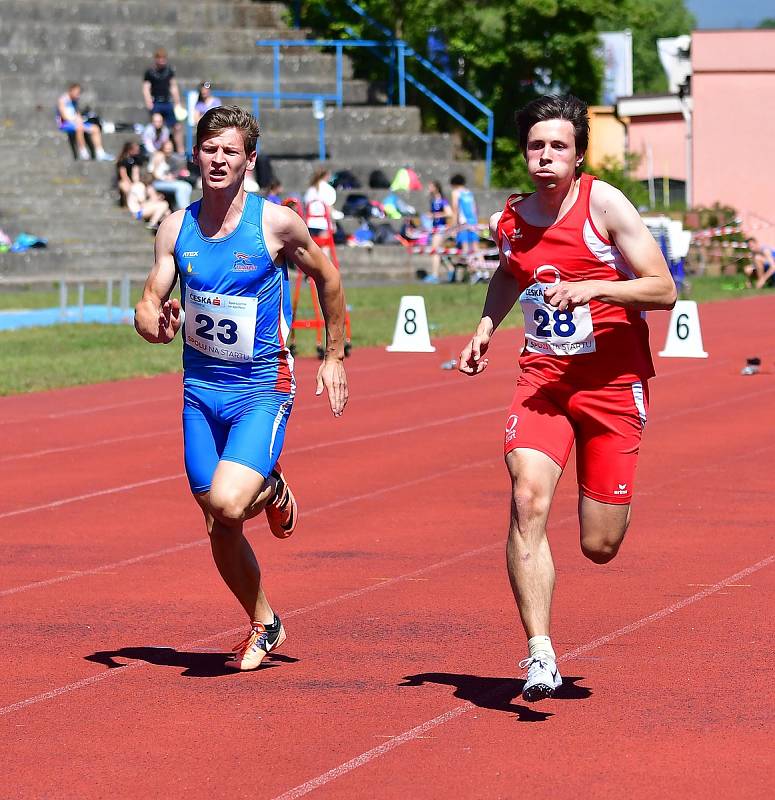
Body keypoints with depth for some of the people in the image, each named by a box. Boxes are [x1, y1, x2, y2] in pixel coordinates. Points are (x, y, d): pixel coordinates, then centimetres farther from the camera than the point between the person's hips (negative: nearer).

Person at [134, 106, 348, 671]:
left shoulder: (276, 222, -10)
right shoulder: (176, 229, 0)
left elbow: (326, 276, 6)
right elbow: (149, 304, 4)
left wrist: (335, 356, 9)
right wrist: (155, 322, -21)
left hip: (263, 389, -4)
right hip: (201, 387, 4)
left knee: (227, 503, -25)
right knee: (220, 530, 8)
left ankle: (272, 490, 11)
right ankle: (264, 626, 30)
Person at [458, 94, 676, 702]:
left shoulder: (604, 204, -9)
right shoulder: (509, 221, 4)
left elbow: (664, 291, -11)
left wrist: (591, 288, -25)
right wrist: (485, 328, 13)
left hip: (612, 380, -3)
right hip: (542, 376, 3)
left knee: (599, 547, 1)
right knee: (528, 498, -24)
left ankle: (607, 496, 41)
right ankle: (540, 656, -24)